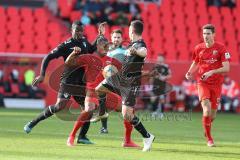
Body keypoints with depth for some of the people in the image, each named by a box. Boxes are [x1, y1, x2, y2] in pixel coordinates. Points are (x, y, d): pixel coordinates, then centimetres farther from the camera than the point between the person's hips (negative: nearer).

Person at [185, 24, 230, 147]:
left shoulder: (221, 48, -7)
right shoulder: (198, 48, 1)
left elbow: (226, 68, -12)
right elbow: (195, 63, 17)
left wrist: (212, 72, -25)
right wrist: (190, 73, -3)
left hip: (216, 84, 0)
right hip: (203, 83, 0)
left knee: (213, 115, 8)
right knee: (207, 110, -19)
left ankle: (207, 130, 41)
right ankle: (209, 139, -9)